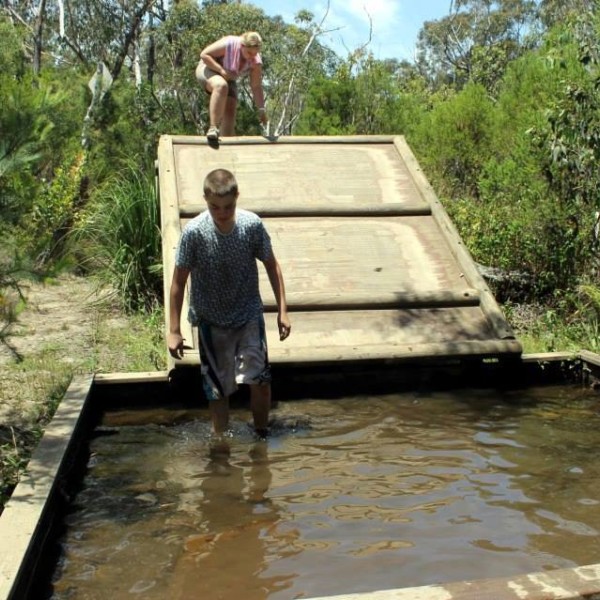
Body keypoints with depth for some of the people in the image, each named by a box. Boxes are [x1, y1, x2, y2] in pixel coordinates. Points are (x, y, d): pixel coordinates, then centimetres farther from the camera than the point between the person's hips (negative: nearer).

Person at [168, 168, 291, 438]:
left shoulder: (252, 225, -16)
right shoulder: (193, 232, -20)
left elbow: (271, 265, -1)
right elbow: (179, 281, -11)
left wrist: (282, 310, -2)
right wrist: (174, 330, -9)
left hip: (249, 314, 1)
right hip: (211, 320, -1)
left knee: (259, 380, -7)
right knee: (218, 389, 7)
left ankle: (262, 433, 19)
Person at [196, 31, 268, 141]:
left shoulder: (256, 61, -18)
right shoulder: (228, 44, -30)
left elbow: (256, 87, -14)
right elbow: (204, 54, -23)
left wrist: (261, 109, -18)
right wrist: (221, 70, -31)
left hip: (228, 79, 5)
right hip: (208, 69, -5)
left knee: (230, 113, -10)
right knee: (221, 86, -38)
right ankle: (213, 128, -39)